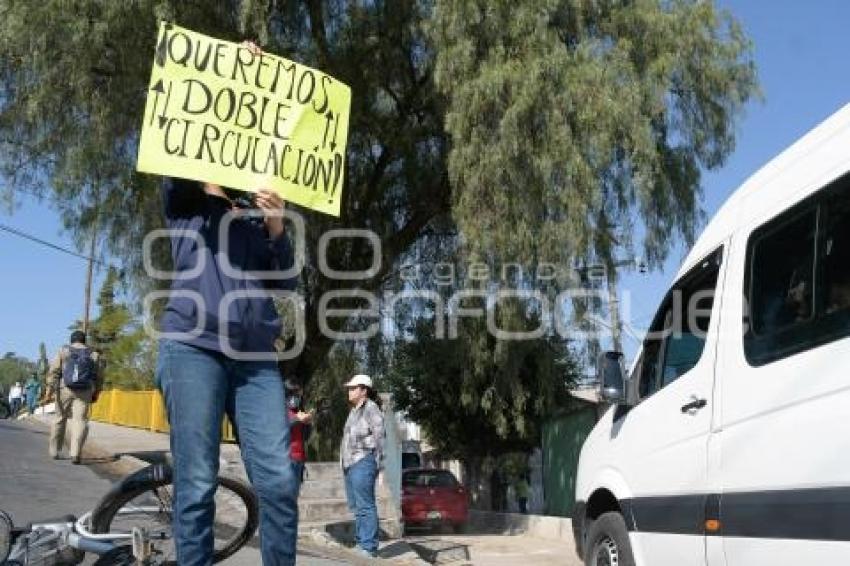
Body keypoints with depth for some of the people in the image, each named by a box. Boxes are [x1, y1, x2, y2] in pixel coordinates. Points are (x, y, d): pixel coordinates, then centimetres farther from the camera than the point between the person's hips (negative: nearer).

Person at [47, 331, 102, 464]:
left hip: (65, 389, 1)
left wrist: (50, 388, -6)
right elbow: (97, 377, 10)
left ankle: (54, 451, 24)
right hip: (84, 392, 0)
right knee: (80, 421, -4)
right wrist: (95, 394, 17)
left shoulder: (63, 351, 6)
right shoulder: (93, 354, 9)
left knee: (60, 419, 14)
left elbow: (54, 371, -4)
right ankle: (75, 453, -18)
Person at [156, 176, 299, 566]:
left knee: (279, 482, -8)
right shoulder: (185, 208, 16)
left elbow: (285, 284, 11)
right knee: (196, 485, -8)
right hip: (193, 348, -3)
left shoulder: (257, 227, 23)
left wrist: (277, 231, -3)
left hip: (256, 360, 3)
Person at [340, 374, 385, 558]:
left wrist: (377, 461, -15)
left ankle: (369, 547, -11)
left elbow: (379, 435, -12)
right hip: (350, 463, 10)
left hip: (363, 462, -10)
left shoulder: (370, 408, -6)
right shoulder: (354, 411, 21)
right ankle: (361, 543, 19)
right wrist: (345, 462, 16)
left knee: (365, 506, -11)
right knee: (355, 506, 12)